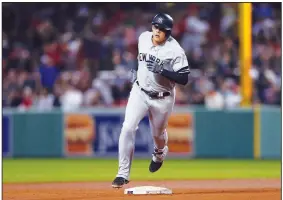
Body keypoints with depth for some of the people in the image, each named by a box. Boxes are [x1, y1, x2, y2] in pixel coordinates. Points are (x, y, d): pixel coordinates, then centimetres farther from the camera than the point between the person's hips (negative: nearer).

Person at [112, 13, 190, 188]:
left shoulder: (175, 51, -22)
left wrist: (161, 70, -35)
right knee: (128, 128, -16)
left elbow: (184, 79, -26)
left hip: (162, 99, -3)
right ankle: (123, 174, -11)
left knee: (158, 133, 17)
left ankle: (160, 154, 57)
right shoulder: (143, 38, -6)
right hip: (140, 92, 3)